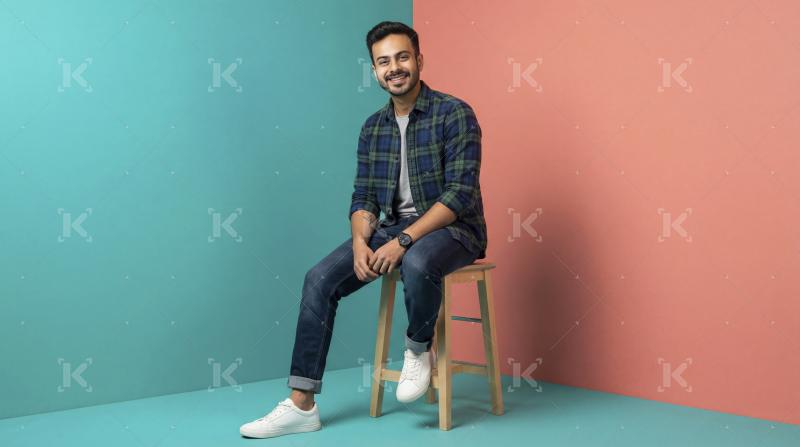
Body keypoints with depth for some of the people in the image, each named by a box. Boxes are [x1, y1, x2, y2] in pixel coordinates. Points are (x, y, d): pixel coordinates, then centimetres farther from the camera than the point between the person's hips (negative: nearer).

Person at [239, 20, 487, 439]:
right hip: (394, 227, 6)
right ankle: (301, 405, -8)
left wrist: (403, 241, -26)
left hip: (452, 228, -5)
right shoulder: (373, 127, 8)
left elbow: (460, 193, -18)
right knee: (319, 279, -12)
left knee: (416, 264, -40)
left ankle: (419, 349, -6)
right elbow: (363, 196, 7)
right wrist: (360, 242, -14)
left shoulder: (454, 114, -10)